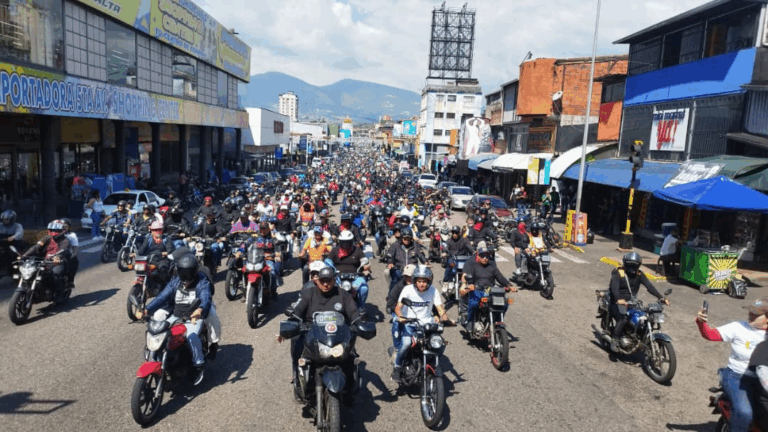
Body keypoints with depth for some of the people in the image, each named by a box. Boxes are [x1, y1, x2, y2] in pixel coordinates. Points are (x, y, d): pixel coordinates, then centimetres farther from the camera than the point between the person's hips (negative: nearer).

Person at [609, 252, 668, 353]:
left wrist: (661, 297, -23)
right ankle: (614, 340, -15)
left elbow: (649, 286, -7)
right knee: (623, 319, -30)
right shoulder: (617, 273, -11)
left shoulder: (639, 274, 5)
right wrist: (618, 299, -47)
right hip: (617, 303, -6)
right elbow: (614, 287, -27)